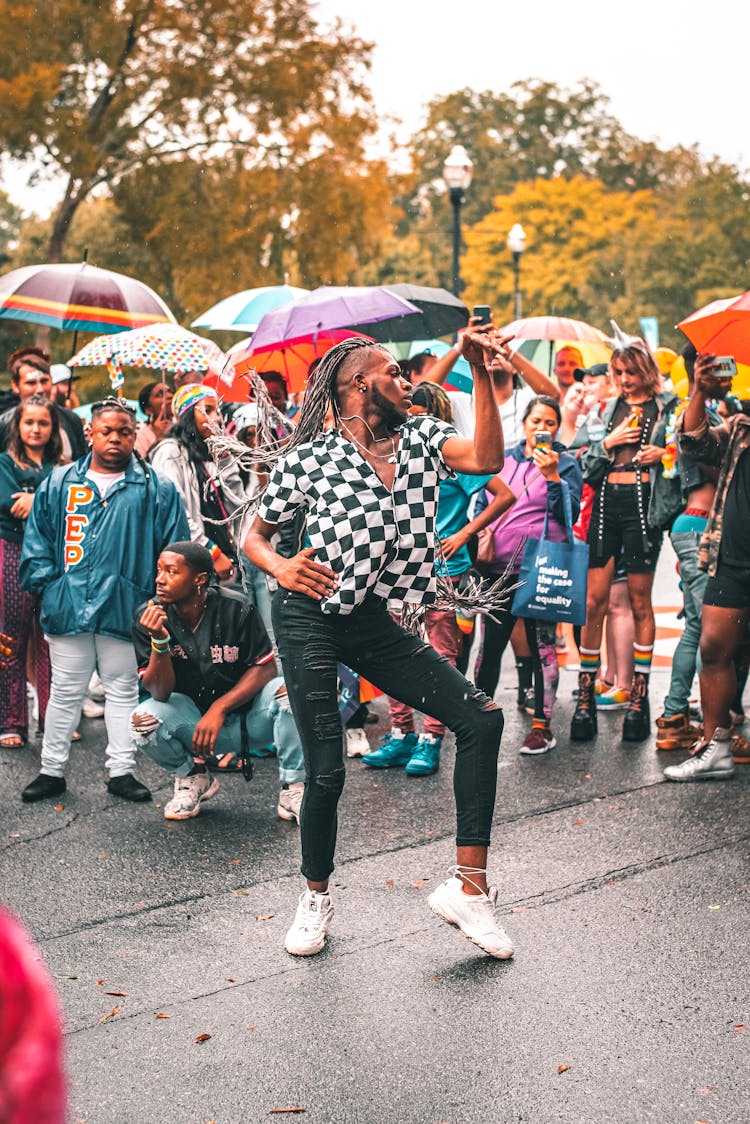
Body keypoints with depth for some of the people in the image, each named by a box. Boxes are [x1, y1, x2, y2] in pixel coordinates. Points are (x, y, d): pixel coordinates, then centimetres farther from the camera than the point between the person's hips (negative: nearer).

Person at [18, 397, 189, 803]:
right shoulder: (59, 484, 9)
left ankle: (121, 770, 17)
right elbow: (37, 541, 12)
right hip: (67, 608, 1)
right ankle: (52, 771, 18)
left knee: (122, 690, 8)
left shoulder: (156, 489, 3)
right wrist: (45, 584, 1)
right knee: (65, 691, 9)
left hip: (125, 608, -1)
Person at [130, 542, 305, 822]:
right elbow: (160, 693, -16)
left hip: (248, 717, -1)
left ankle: (293, 789, -13)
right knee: (144, 720, -27)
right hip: (191, 720, 1)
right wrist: (159, 642, -33)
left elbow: (265, 668, -13)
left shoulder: (235, 608, -16)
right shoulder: (148, 617, -12)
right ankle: (194, 778, 5)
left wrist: (219, 707, -24)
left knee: (287, 691, -30)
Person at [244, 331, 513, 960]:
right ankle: (317, 897, 24)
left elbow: (486, 460, -15)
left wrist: (482, 374, -20)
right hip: (309, 618, -5)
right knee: (326, 772, -5)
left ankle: (468, 888, -3)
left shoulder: (421, 437, 4)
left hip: (373, 621, 5)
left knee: (481, 718, -8)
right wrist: (281, 568, -20)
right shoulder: (309, 458, -6)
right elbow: (256, 536, 2)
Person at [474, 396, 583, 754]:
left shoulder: (566, 464, 3)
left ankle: (542, 725, 7)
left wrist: (552, 477, -17)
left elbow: (570, 515, -8)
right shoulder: (503, 460, 13)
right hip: (499, 566, 4)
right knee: (490, 643, 8)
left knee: (542, 644, 0)